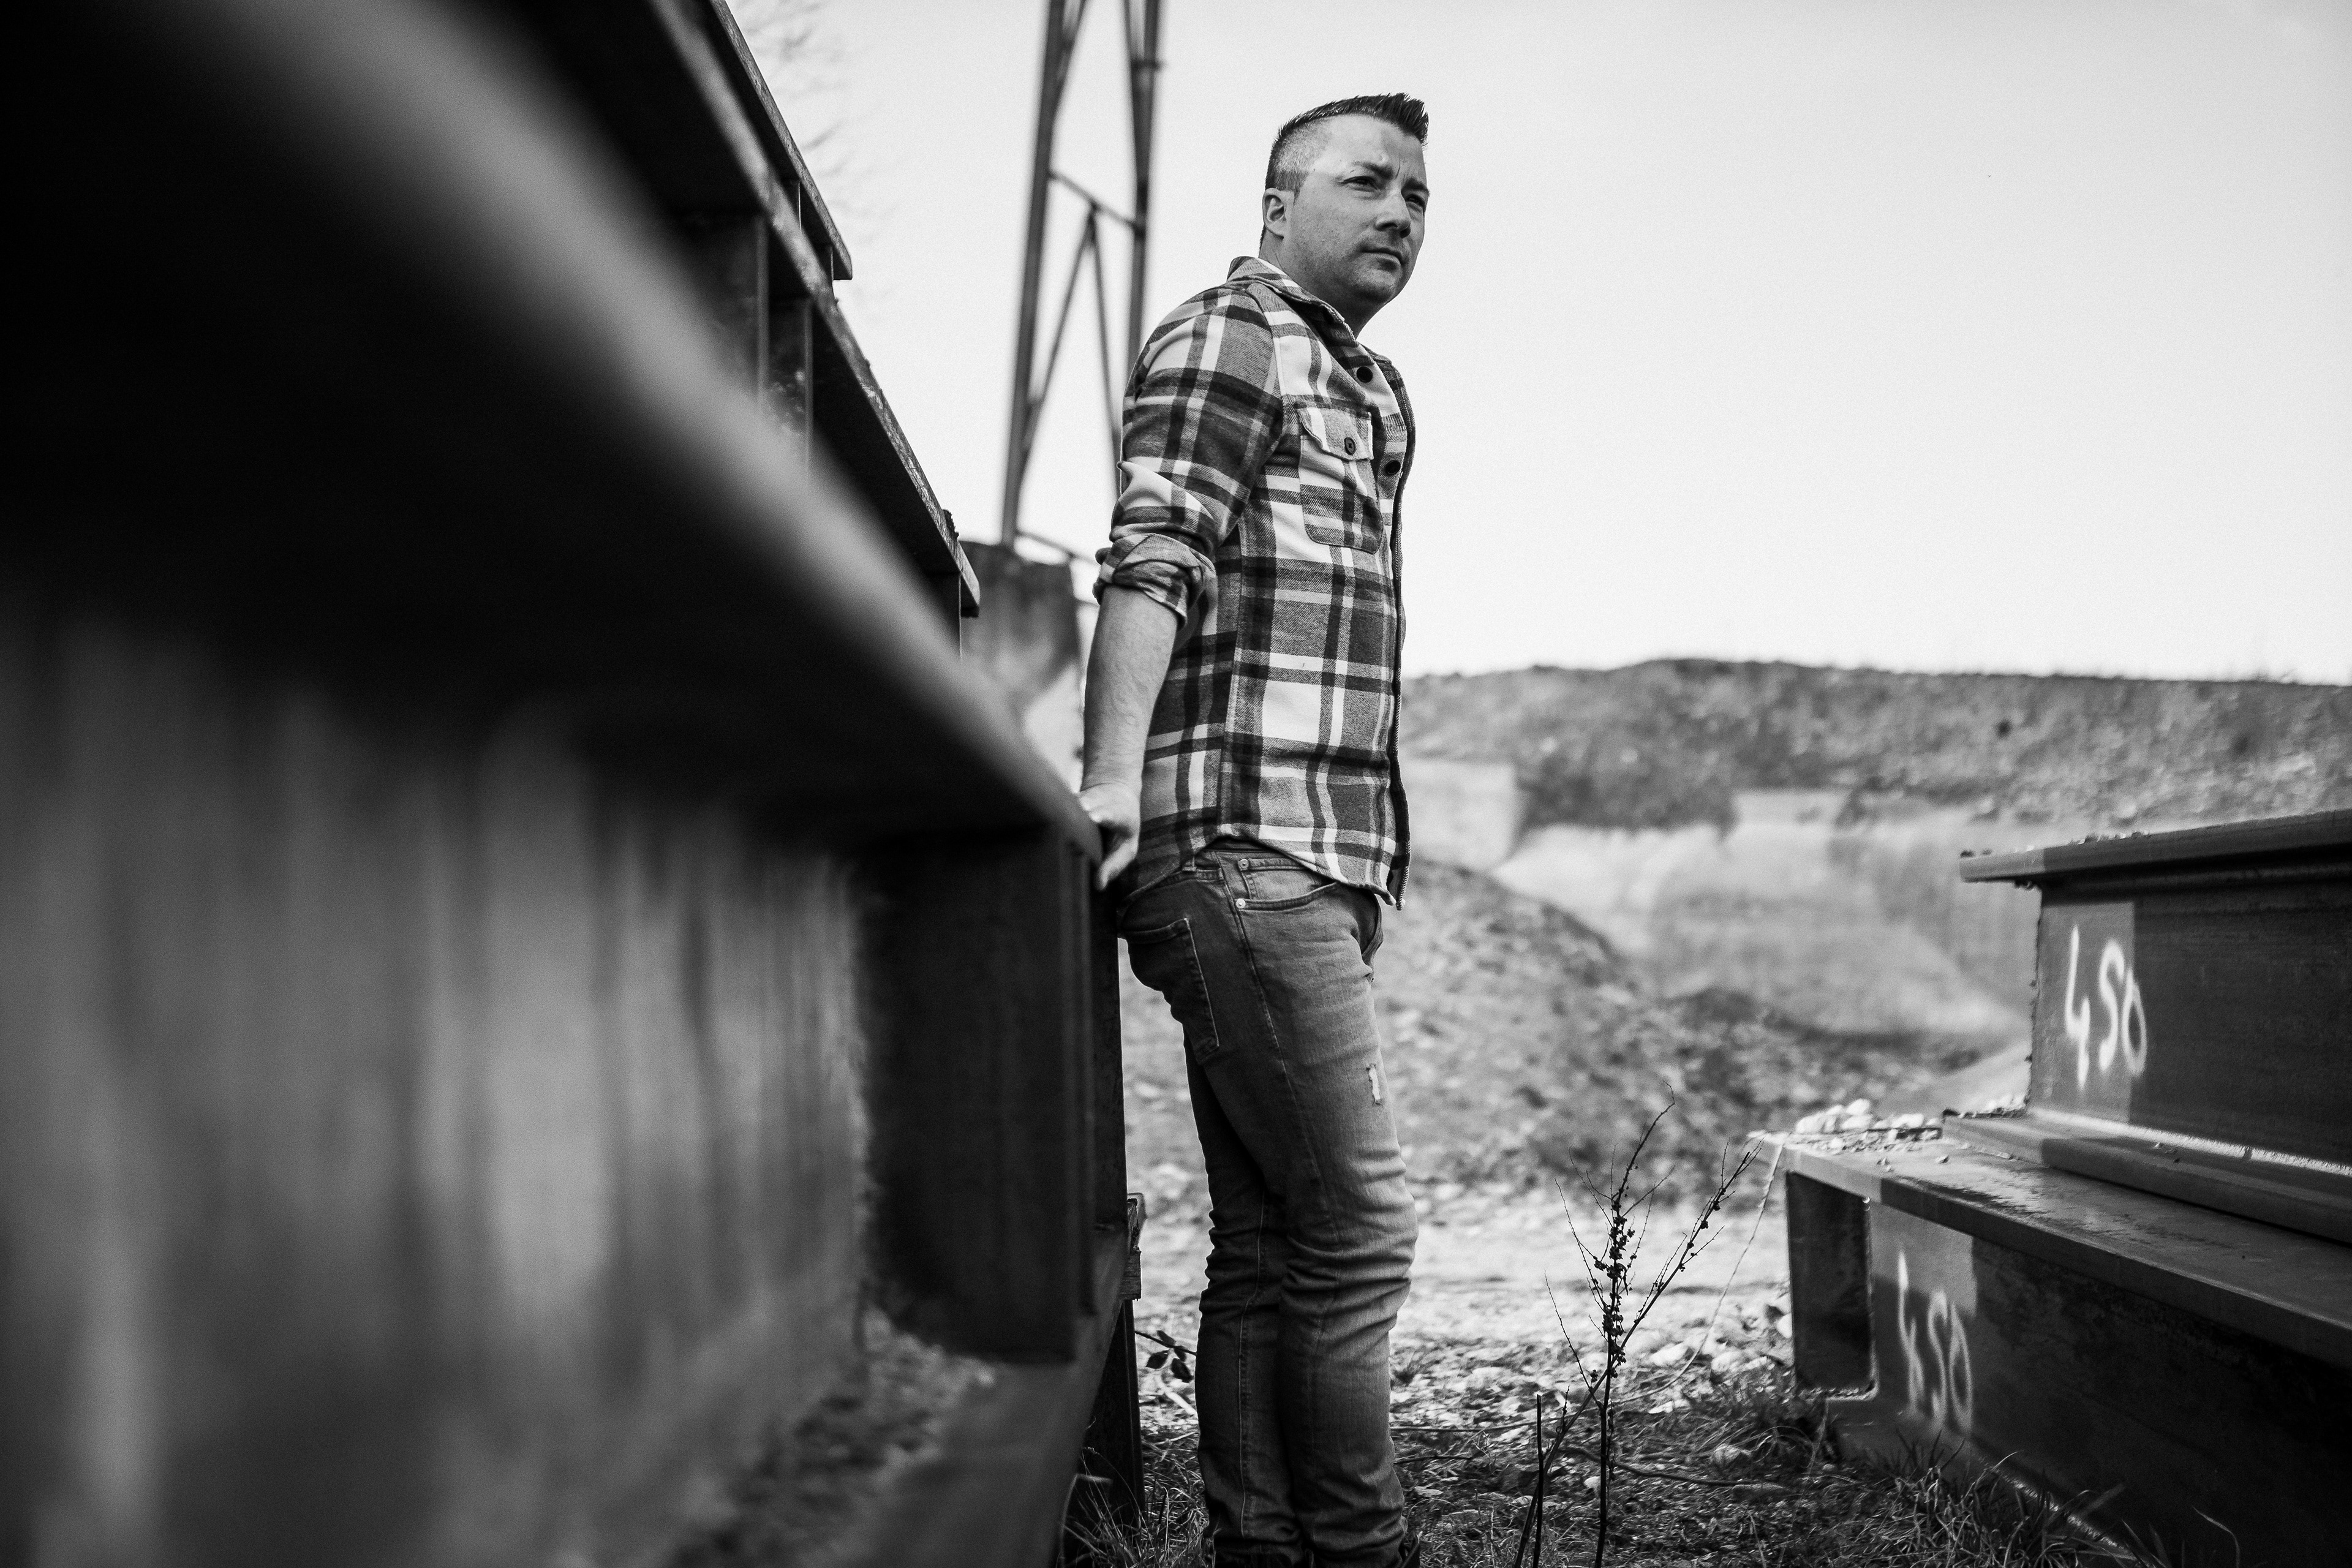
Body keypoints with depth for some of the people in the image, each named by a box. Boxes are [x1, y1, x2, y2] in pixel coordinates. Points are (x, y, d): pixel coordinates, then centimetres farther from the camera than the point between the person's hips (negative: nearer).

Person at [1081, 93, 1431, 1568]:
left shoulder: (1375, 391, 25)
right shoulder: (1231, 335, -1)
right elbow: (1152, 562, -14)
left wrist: (1377, 858, 16)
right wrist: (1116, 776, -27)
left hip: (1324, 865, 9)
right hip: (1246, 845, -9)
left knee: (1268, 1246, 9)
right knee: (1358, 1230, -10)